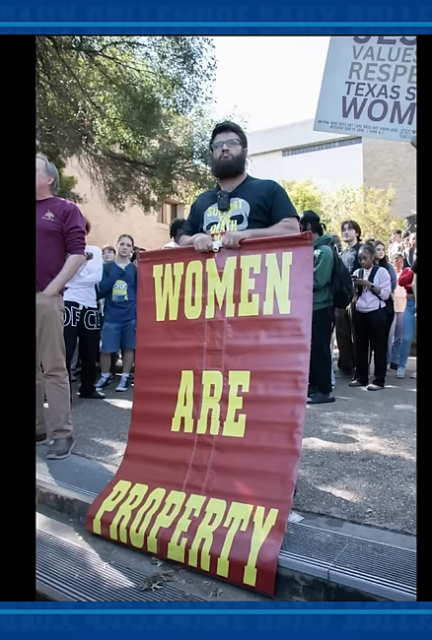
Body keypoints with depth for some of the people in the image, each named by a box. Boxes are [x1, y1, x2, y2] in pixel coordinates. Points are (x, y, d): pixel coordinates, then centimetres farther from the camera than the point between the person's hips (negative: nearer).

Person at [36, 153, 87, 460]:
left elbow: (77, 254, -3)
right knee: (34, 368, 10)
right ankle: (38, 428, 19)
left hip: (46, 298, -5)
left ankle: (61, 433, 1)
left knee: (53, 367, -4)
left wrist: (52, 288, -8)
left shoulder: (65, 210, 5)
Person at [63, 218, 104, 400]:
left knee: (90, 352, 9)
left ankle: (87, 388, 24)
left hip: (90, 306, 3)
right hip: (68, 304, -3)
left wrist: (74, 281, -8)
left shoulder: (95, 251, 13)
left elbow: (97, 277, -1)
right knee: (66, 351, -6)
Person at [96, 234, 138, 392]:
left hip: (131, 316, 0)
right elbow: (101, 290, -3)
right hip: (111, 316, 0)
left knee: (129, 348, 5)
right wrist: (116, 272, -12)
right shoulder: (107, 267, 7)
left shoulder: (135, 269, 4)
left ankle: (125, 377, 20)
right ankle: (105, 377, 20)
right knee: (105, 349, 1)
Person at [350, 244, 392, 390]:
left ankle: (379, 380, 7)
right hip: (359, 313, 5)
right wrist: (354, 286, -7)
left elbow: (385, 294, -8)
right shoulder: (357, 272, 11)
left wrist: (369, 284, -15)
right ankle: (361, 377, 19)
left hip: (376, 313, -5)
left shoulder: (382, 271, -2)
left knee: (378, 347, 1)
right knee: (360, 346, 9)